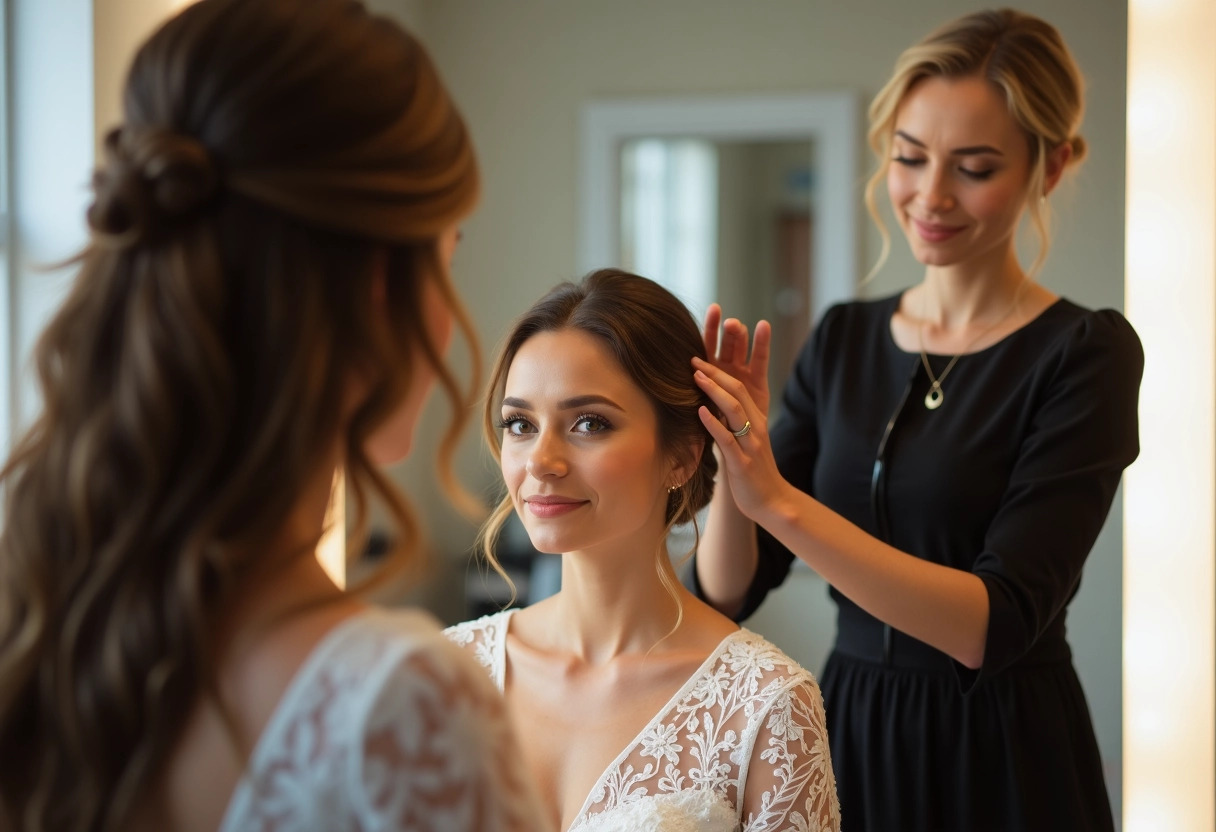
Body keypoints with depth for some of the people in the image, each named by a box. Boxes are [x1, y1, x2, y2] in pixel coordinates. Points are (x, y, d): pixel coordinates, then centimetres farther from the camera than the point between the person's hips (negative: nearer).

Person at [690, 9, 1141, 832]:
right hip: (849, 738, 4)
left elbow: (997, 623, -22)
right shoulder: (844, 339, 3)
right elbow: (729, 590, -1)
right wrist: (733, 461, -20)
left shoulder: (1084, 353, -11)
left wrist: (780, 499, -30)